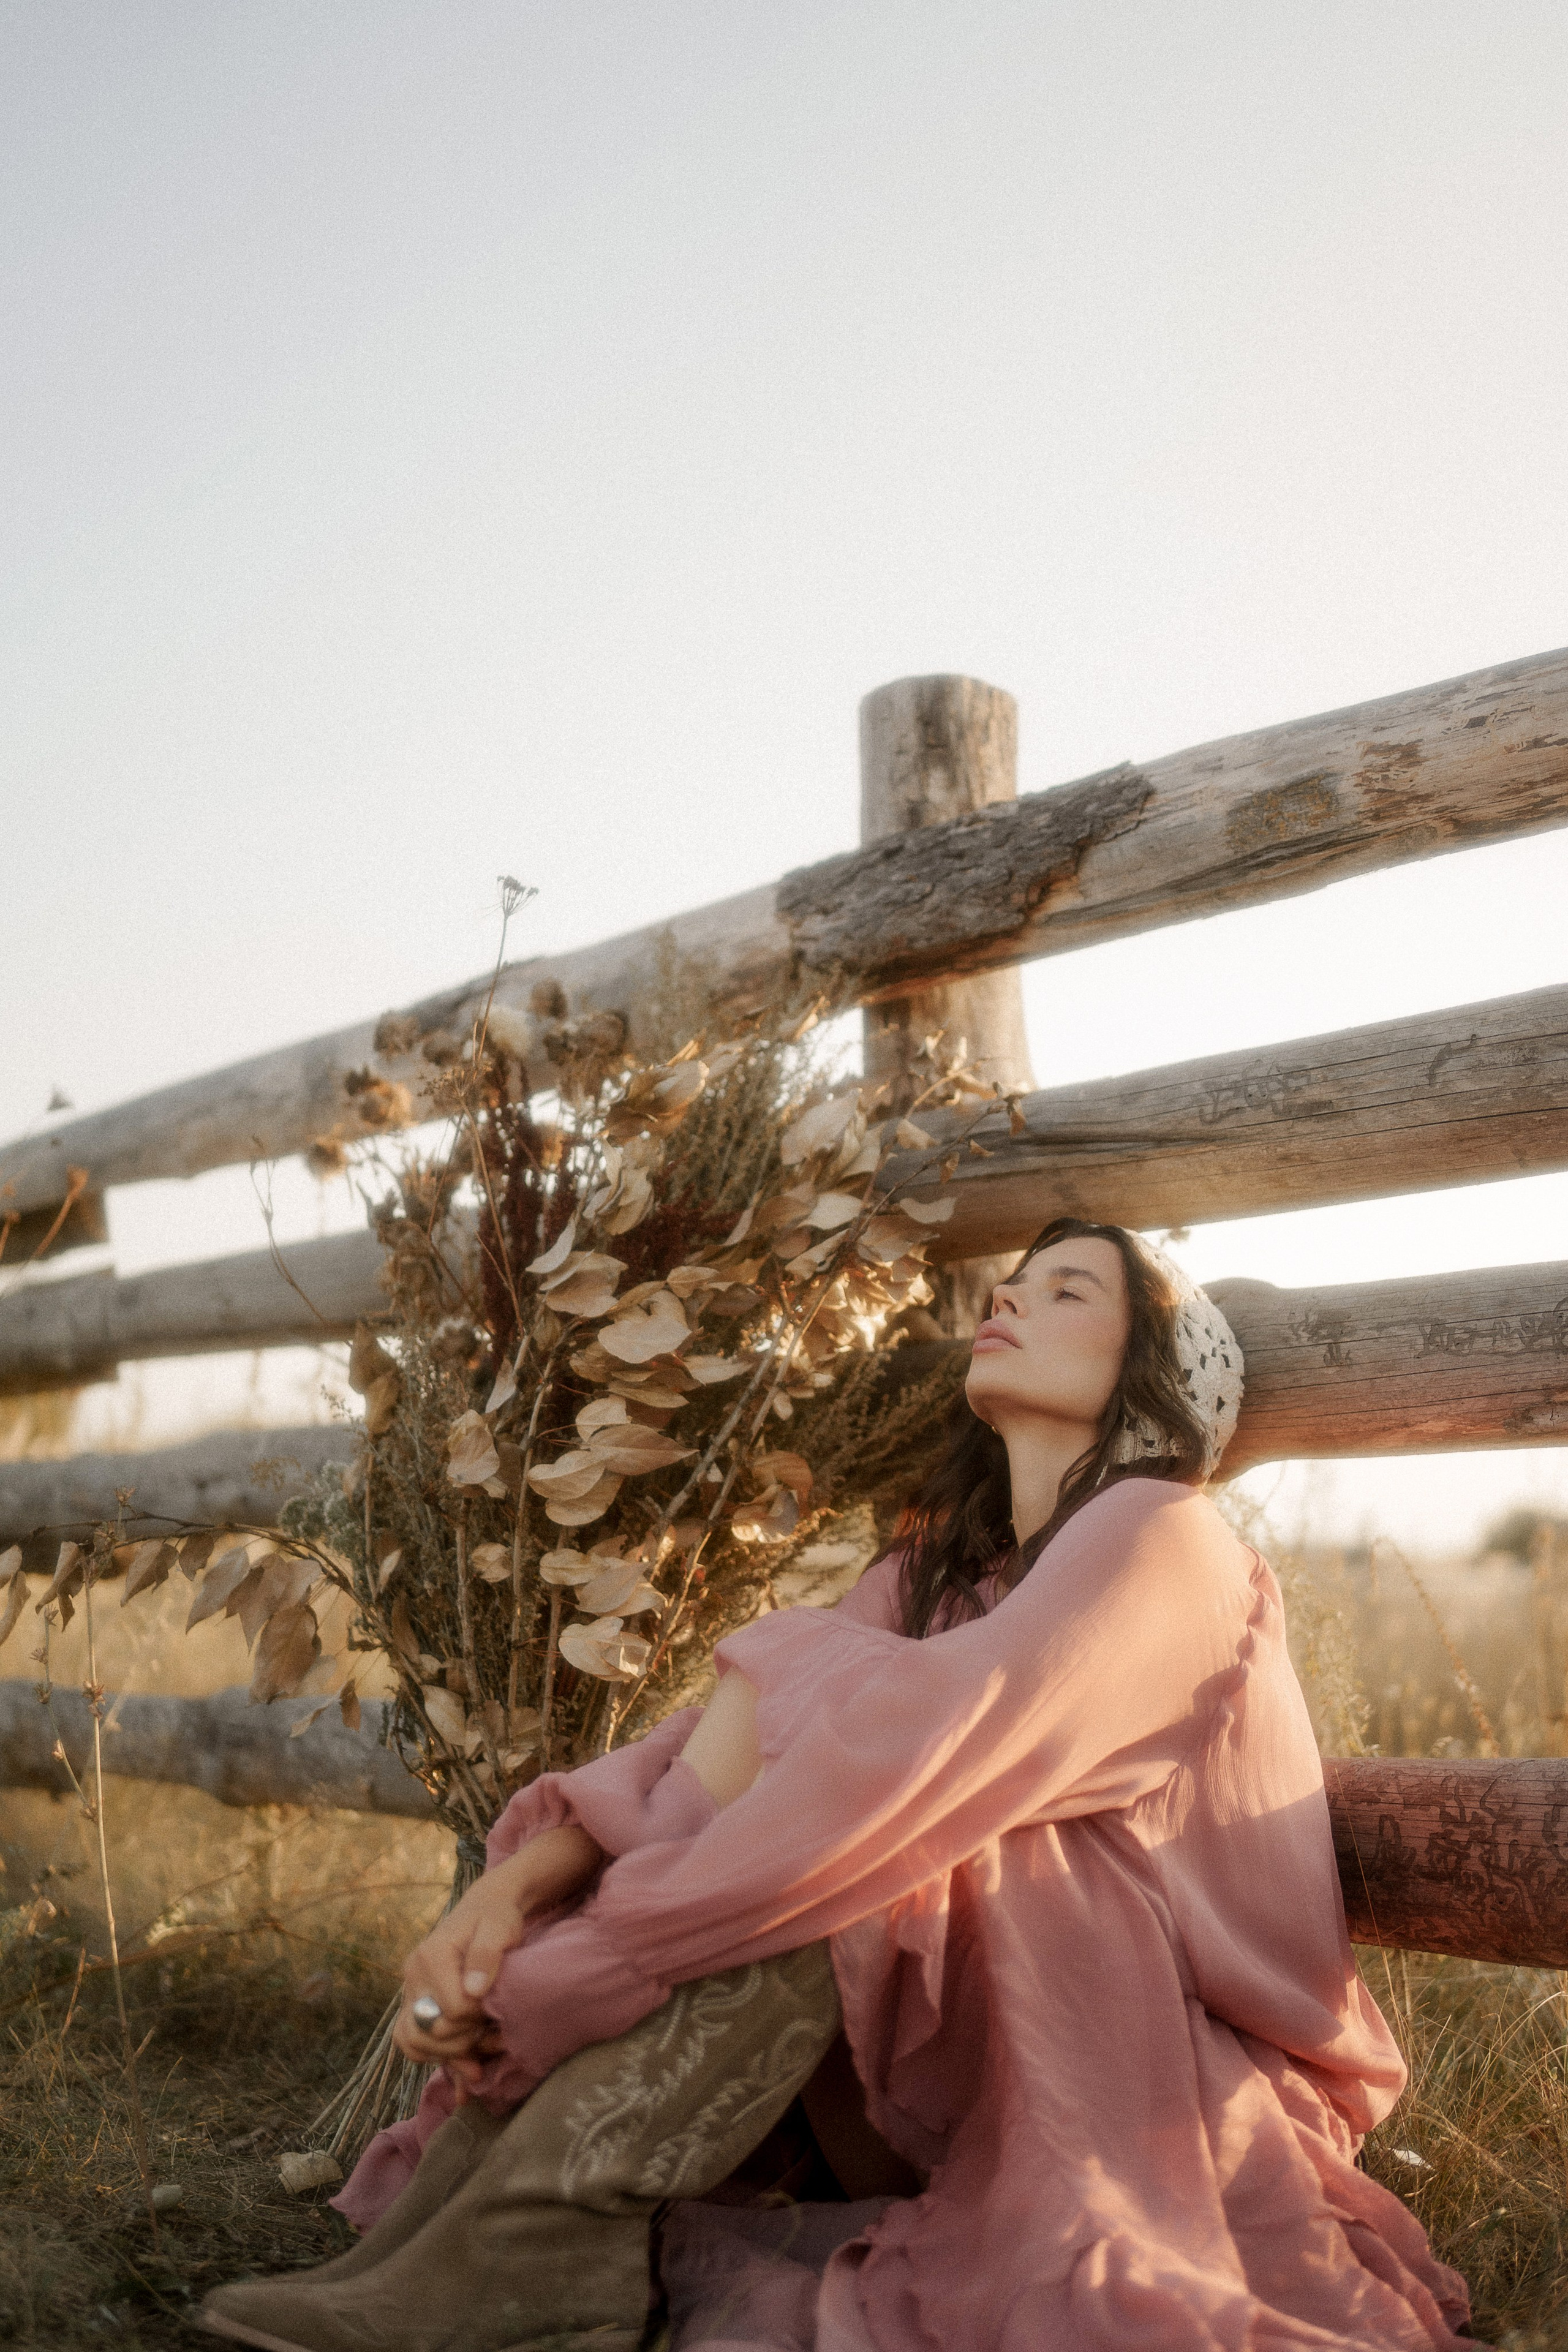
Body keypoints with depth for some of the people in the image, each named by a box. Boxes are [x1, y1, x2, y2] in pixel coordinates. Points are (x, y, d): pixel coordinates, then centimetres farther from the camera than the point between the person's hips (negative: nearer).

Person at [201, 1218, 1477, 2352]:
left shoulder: (1161, 1540, -14)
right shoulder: (935, 1568, 10)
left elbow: (917, 1754, -29)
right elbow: (732, 1740, -4)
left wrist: (569, 1961, -29)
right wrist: (521, 1882, -23)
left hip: (1192, 2099, -7)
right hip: (982, 2044, 7)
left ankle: (552, 2229, -27)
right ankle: (463, 2188, -16)